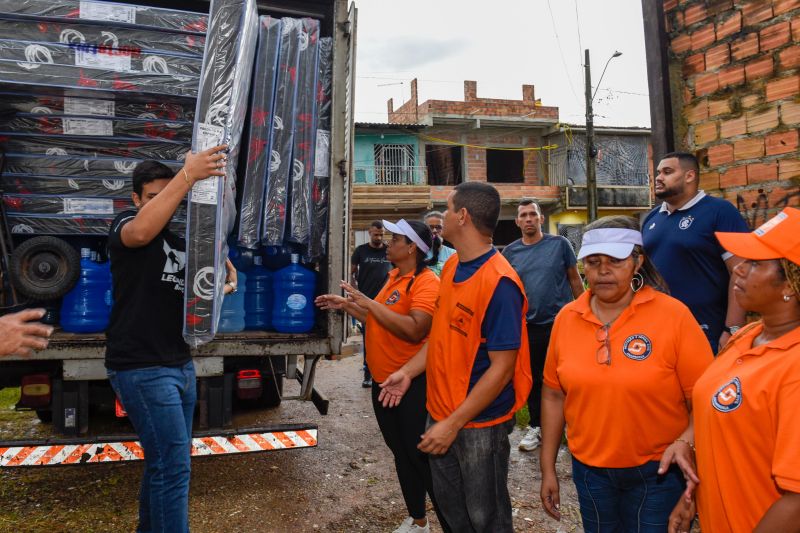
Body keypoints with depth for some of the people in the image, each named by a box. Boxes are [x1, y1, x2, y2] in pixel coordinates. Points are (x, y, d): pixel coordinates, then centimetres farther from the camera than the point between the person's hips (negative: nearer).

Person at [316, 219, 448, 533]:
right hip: (383, 382, 9)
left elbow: (414, 330, -31)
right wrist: (346, 306, 11)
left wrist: (368, 302, -26)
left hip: (412, 386, -9)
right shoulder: (395, 278, 11)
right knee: (402, 454, 19)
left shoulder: (427, 282, -18)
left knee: (424, 459, 0)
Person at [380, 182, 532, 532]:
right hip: (440, 412, 7)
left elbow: (501, 367, -23)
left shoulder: (499, 283, -25)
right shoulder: (451, 267, 2)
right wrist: (409, 371, 6)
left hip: (479, 423, -7)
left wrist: (454, 424, -21)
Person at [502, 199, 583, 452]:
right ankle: (536, 426, 28)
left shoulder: (559, 244, -2)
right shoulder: (510, 252, 4)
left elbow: (575, 280, 3)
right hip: (529, 326, 2)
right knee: (534, 379, 13)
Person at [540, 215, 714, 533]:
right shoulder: (566, 318, -4)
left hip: (657, 470, -3)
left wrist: (685, 442, -27)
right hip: (588, 469, 3)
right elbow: (554, 394, 3)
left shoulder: (673, 315, -14)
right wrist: (548, 467, 5)